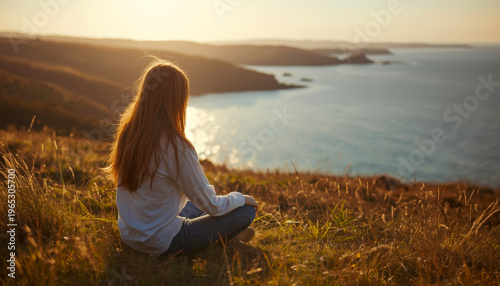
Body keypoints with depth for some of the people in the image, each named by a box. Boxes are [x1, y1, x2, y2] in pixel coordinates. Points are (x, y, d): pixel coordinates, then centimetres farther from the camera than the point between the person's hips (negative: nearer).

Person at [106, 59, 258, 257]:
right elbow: (211, 206, -17)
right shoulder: (175, 147, -28)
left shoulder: (127, 132, -5)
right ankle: (226, 237, 24)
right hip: (159, 244, -8)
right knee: (246, 211, 1)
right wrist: (240, 198, 3)